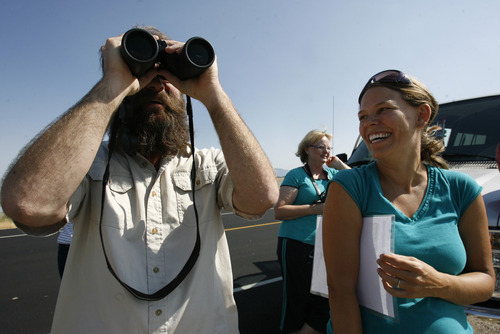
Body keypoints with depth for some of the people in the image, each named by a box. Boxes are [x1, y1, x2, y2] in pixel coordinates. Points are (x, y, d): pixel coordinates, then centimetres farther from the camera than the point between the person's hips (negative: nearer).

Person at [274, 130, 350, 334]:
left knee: (327, 305, 4)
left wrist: (338, 163, 4)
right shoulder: (296, 175, -4)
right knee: (297, 304, 6)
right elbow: (279, 211, -10)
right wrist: (314, 209, -16)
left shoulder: (332, 173, 13)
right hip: (297, 247, -5)